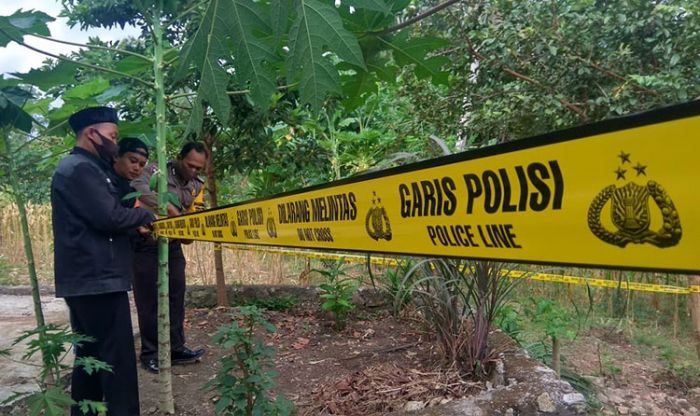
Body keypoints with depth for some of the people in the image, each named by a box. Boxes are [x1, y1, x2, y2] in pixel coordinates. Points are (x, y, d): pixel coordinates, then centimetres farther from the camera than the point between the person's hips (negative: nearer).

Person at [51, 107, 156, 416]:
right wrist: (146, 216, -4)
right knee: (117, 361, -6)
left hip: (86, 281, 11)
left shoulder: (82, 168, 19)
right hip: (98, 280, -11)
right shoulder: (80, 169, -13)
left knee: (91, 356, 16)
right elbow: (110, 217, -21)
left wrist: (136, 226, 6)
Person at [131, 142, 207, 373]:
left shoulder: (197, 187, 7)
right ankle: (150, 353, 12)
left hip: (173, 246, 5)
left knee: (176, 298, 8)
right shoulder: (157, 171, -9)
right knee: (149, 301, 2)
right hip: (146, 244, -5)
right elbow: (137, 186, -29)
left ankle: (176, 349, 18)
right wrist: (168, 206, -35)